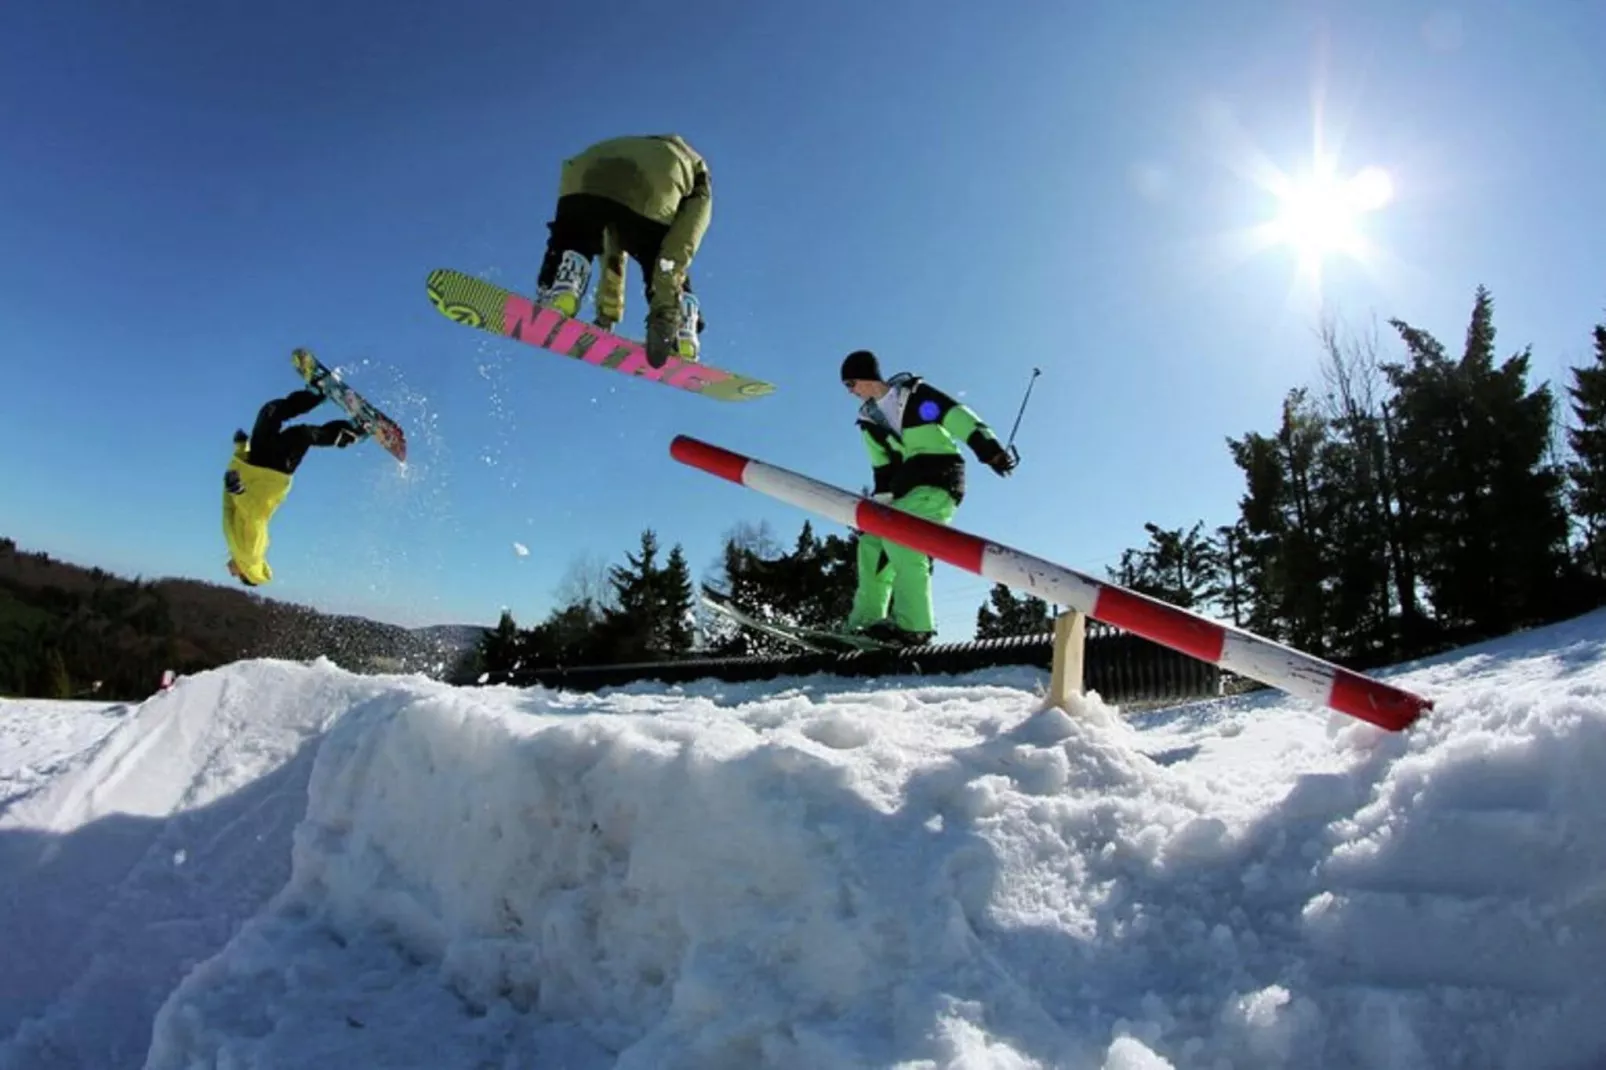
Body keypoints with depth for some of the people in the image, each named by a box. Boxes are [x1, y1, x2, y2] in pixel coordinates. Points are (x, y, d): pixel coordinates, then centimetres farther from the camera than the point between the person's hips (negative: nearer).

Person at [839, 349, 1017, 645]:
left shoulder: (913, 394, -5)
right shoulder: (870, 421, 14)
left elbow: (955, 415, -14)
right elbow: (883, 469, 14)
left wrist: (989, 448, -25)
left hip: (939, 479, -8)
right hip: (908, 488, 8)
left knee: (900, 539, -25)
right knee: (871, 544, 3)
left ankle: (914, 625, -26)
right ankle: (866, 621, 8)